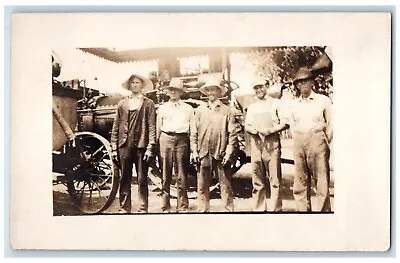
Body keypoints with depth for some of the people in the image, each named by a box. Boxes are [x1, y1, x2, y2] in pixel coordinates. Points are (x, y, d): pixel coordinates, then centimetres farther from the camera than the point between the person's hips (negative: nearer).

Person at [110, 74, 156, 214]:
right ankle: (124, 208, 14)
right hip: (124, 145, 3)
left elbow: (152, 127, -1)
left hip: (141, 146, -2)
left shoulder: (148, 103, 5)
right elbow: (116, 127, 11)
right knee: (124, 179, 7)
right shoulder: (122, 103, 13)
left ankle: (143, 209, 7)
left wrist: (150, 147, -10)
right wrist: (114, 148, 5)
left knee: (142, 179, 1)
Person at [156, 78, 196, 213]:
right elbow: (158, 128, 15)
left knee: (182, 176, 1)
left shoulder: (188, 108, 13)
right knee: (165, 176, 2)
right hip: (166, 138, 1)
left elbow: (193, 129, 11)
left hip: (182, 140, 0)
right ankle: (165, 207, 8)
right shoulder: (162, 108, 14)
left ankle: (182, 207, 7)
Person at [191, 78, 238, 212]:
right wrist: (194, 151, 2)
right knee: (202, 187, 4)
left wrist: (229, 152, -6)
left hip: (221, 155, -2)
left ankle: (229, 210, 8)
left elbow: (232, 134, 1)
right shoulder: (199, 110, 11)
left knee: (226, 186, 1)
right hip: (204, 154, 2)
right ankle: (202, 210, 13)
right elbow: (194, 133, 10)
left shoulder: (226, 110, 5)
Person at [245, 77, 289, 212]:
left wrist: (270, 130, -13)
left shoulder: (275, 103, 5)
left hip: (272, 144, -4)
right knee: (257, 181, 6)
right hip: (256, 144, 4)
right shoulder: (251, 107, 18)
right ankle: (259, 209, 13)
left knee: (275, 179, -6)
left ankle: (276, 209, -3)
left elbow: (285, 123, -1)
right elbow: (246, 125, 15)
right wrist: (255, 130, -5)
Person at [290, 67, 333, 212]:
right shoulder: (295, 104, 13)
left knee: (322, 181, -6)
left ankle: (323, 210, -2)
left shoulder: (323, 100, 3)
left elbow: (331, 123, 4)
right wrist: (298, 140, 11)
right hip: (299, 143, 4)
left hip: (317, 139, -4)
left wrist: (326, 142, 0)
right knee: (300, 181, 5)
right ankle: (303, 210, 11)